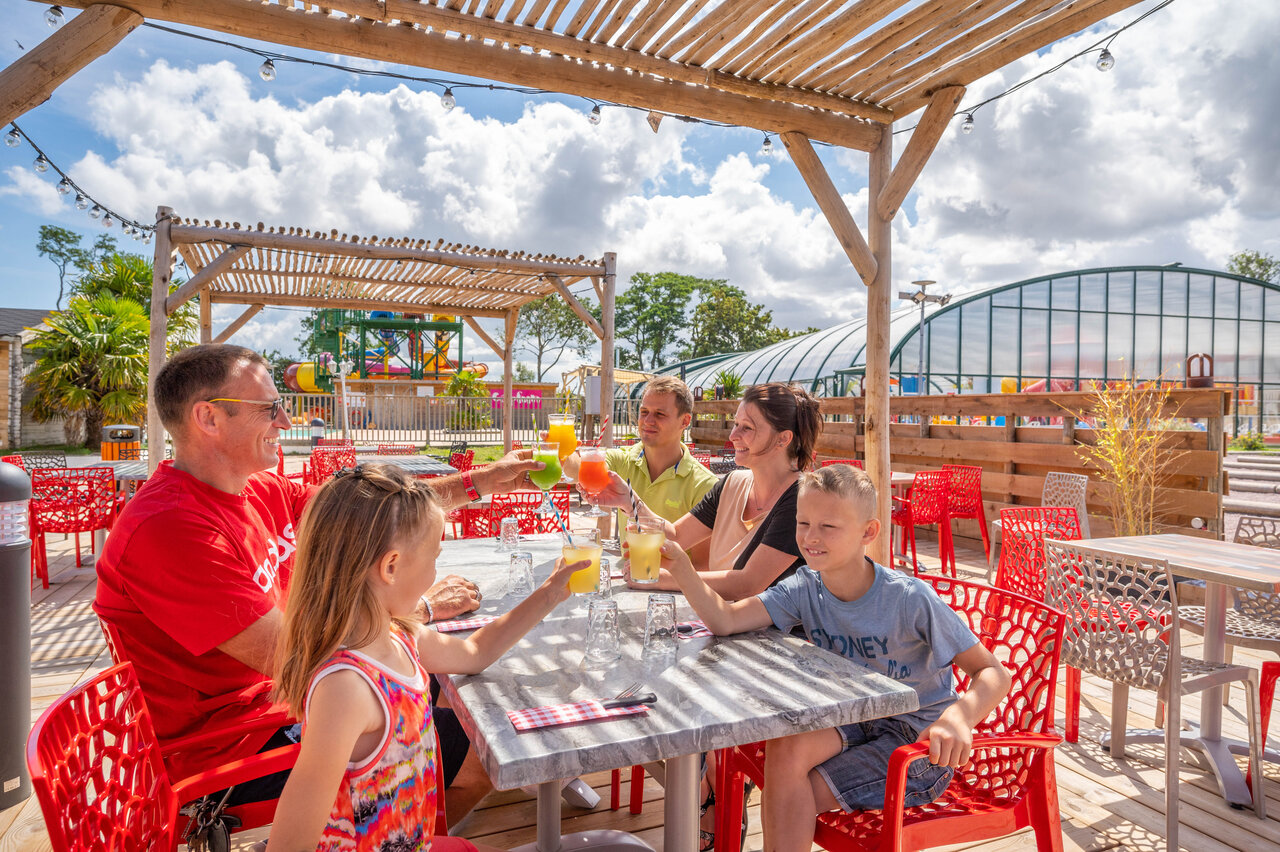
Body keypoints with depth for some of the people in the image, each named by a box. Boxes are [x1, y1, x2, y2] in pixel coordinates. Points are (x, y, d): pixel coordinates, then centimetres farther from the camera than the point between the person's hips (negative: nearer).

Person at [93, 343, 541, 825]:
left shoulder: (261, 492, 1)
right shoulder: (170, 528, -28)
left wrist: (483, 481, 5)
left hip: (282, 696, 9)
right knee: (480, 757, -10)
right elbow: (287, 657, -28)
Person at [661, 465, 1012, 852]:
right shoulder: (805, 588, -10)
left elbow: (993, 674, -18)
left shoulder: (910, 599, -22)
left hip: (918, 741, -4)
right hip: (851, 721, 5)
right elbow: (724, 620, -22)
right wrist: (679, 564, -38)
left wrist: (958, 718, -39)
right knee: (785, 746, -25)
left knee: (787, 795, -19)